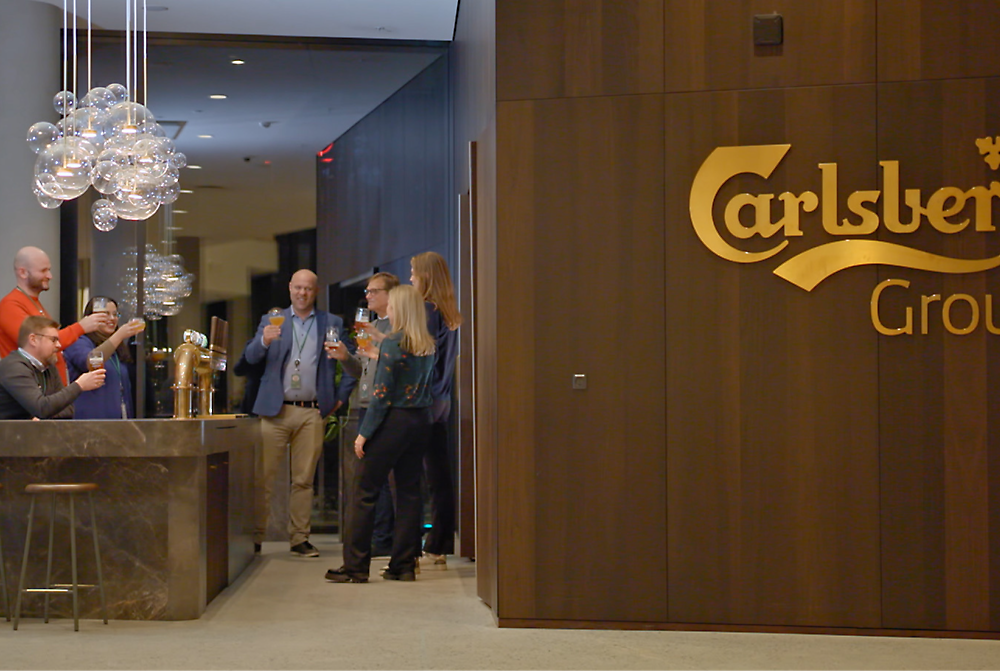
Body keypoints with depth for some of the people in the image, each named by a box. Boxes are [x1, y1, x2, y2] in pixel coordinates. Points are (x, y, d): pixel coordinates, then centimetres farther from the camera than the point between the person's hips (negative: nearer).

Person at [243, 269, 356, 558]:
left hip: (312, 413, 0)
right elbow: (251, 357, 0)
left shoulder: (333, 323, 10)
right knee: (263, 477, -2)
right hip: (276, 410, 0)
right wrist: (264, 341, -20)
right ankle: (254, 537, 4)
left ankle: (299, 539, 11)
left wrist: (340, 397, 4)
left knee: (304, 479, 4)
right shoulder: (272, 320, 10)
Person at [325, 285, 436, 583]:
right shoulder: (428, 346, 7)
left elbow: (381, 393, -15)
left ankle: (356, 566, 1)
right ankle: (404, 564, 10)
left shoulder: (393, 343, -12)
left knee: (365, 491, 0)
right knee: (409, 491, 9)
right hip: (420, 421, 7)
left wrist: (364, 433, -10)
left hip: (393, 422, -7)